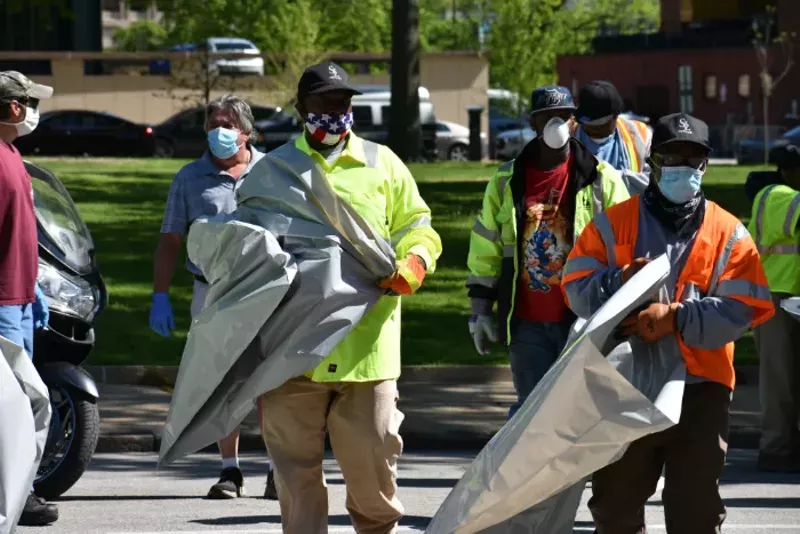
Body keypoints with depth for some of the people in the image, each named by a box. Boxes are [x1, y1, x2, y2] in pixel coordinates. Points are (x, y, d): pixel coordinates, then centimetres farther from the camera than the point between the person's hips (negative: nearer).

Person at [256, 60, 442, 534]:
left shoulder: (382, 164, 11)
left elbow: (418, 227, 14)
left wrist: (415, 263, -7)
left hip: (366, 343, 0)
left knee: (372, 454, 4)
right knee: (296, 461, 3)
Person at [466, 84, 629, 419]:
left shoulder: (601, 179, 0)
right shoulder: (507, 181, 7)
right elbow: (487, 250, 11)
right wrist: (480, 310, 8)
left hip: (583, 321, -2)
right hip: (527, 323, 2)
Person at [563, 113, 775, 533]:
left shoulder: (728, 234, 2)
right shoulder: (613, 223, 4)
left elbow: (741, 310, -8)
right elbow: (576, 287, -2)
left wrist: (676, 318, -19)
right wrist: (620, 282, -21)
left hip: (699, 390, -1)